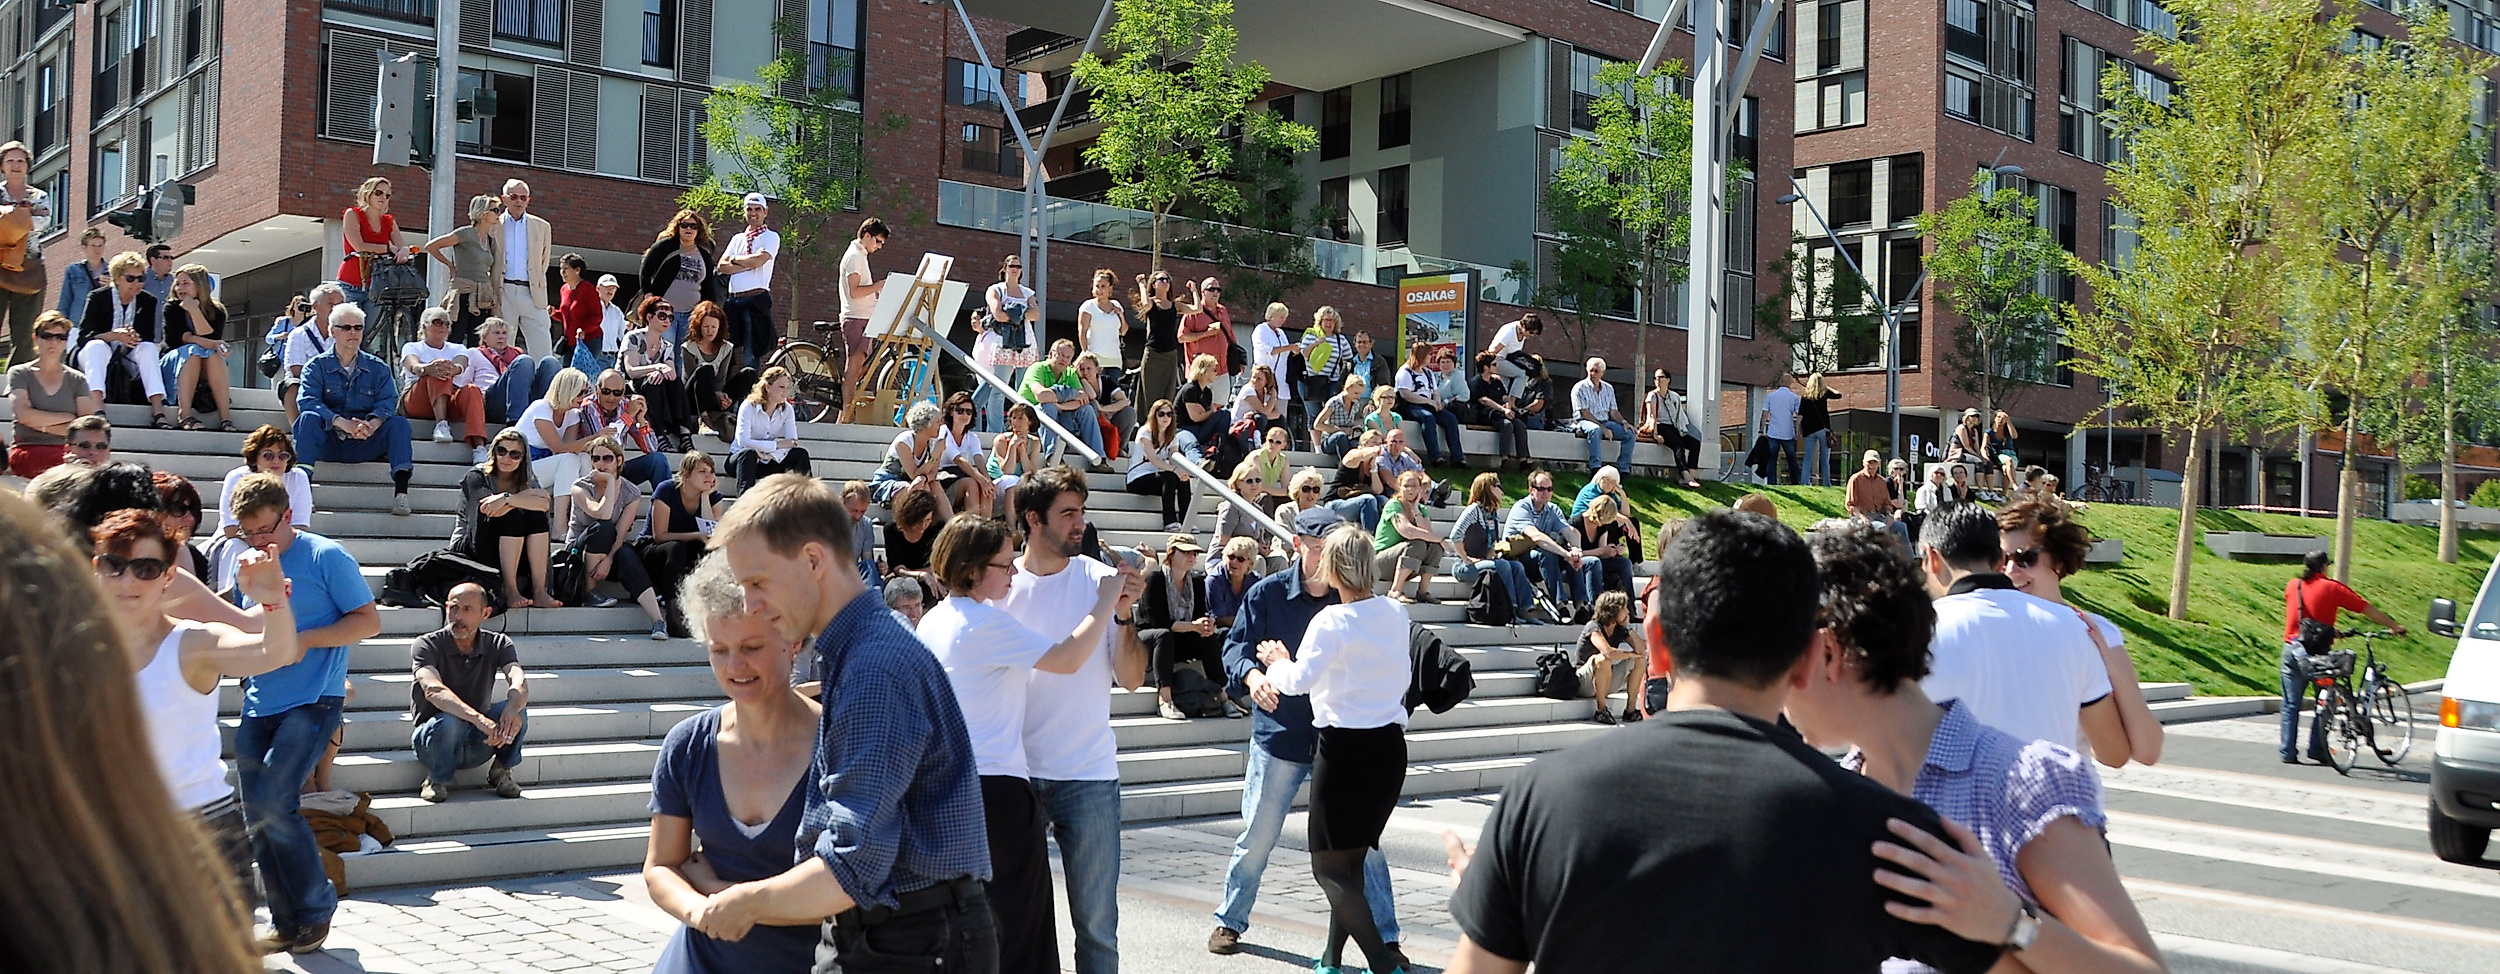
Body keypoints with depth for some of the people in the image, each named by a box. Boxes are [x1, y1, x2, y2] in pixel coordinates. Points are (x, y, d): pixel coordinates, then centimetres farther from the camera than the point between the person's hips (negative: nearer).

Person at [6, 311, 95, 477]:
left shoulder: (76, 379, 17)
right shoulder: (19, 374, 12)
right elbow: (24, 415, -6)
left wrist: (43, 425, -5)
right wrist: (68, 417, 1)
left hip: (66, 450, 2)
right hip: (26, 450, -2)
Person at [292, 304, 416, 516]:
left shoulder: (377, 368, 11)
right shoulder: (317, 366, 5)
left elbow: (388, 401, -4)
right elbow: (307, 401, -12)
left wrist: (372, 424, -28)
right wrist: (343, 423, -29)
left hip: (363, 444, 1)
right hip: (328, 444, -1)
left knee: (399, 423, -22)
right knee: (308, 418, -29)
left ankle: (401, 490, -35)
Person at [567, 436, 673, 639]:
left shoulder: (632, 493, -1)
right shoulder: (581, 487, -7)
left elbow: (620, 534, -12)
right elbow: (602, 515, -27)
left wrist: (608, 560, -27)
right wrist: (610, 482, -20)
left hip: (612, 550, 2)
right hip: (578, 550, -1)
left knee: (628, 555, -35)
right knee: (603, 528, -33)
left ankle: (659, 620, -49)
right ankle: (588, 592, -21)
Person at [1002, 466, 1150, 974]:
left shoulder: (1102, 581, -2)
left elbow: (1131, 679, -5)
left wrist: (1124, 614, -17)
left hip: (1088, 778, -1)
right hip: (1016, 774, 1)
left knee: (1096, 923, 5)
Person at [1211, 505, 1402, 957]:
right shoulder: (1267, 593, -4)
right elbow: (1235, 646, -3)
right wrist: (1251, 674, -23)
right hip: (1279, 735, -1)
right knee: (1257, 836, 8)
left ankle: (1385, 938, 13)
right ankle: (1230, 922, 29)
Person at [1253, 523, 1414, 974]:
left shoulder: (1331, 621, -15)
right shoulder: (1395, 615, 5)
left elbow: (1299, 679, -24)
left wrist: (1277, 663, -1)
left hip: (1344, 748, -7)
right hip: (1389, 746, 7)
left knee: (1330, 867, -1)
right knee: (1352, 859, 18)